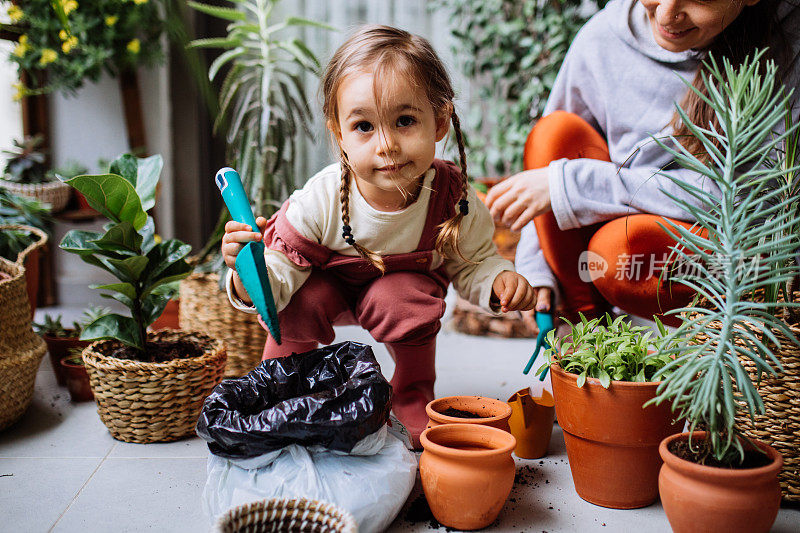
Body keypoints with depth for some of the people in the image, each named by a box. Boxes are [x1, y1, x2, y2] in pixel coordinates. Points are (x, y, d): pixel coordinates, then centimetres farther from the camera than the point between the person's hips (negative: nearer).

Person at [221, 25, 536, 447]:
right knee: (305, 299, -30)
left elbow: (473, 264, -11)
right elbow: (276, 284, -28)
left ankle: (413, 398, 0)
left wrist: (499, 280, -32)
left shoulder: (452, 198, -30)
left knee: (405, 300, -31)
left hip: (401, 282, 1)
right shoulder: (317, 203, -34)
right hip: (328, 282, 0)